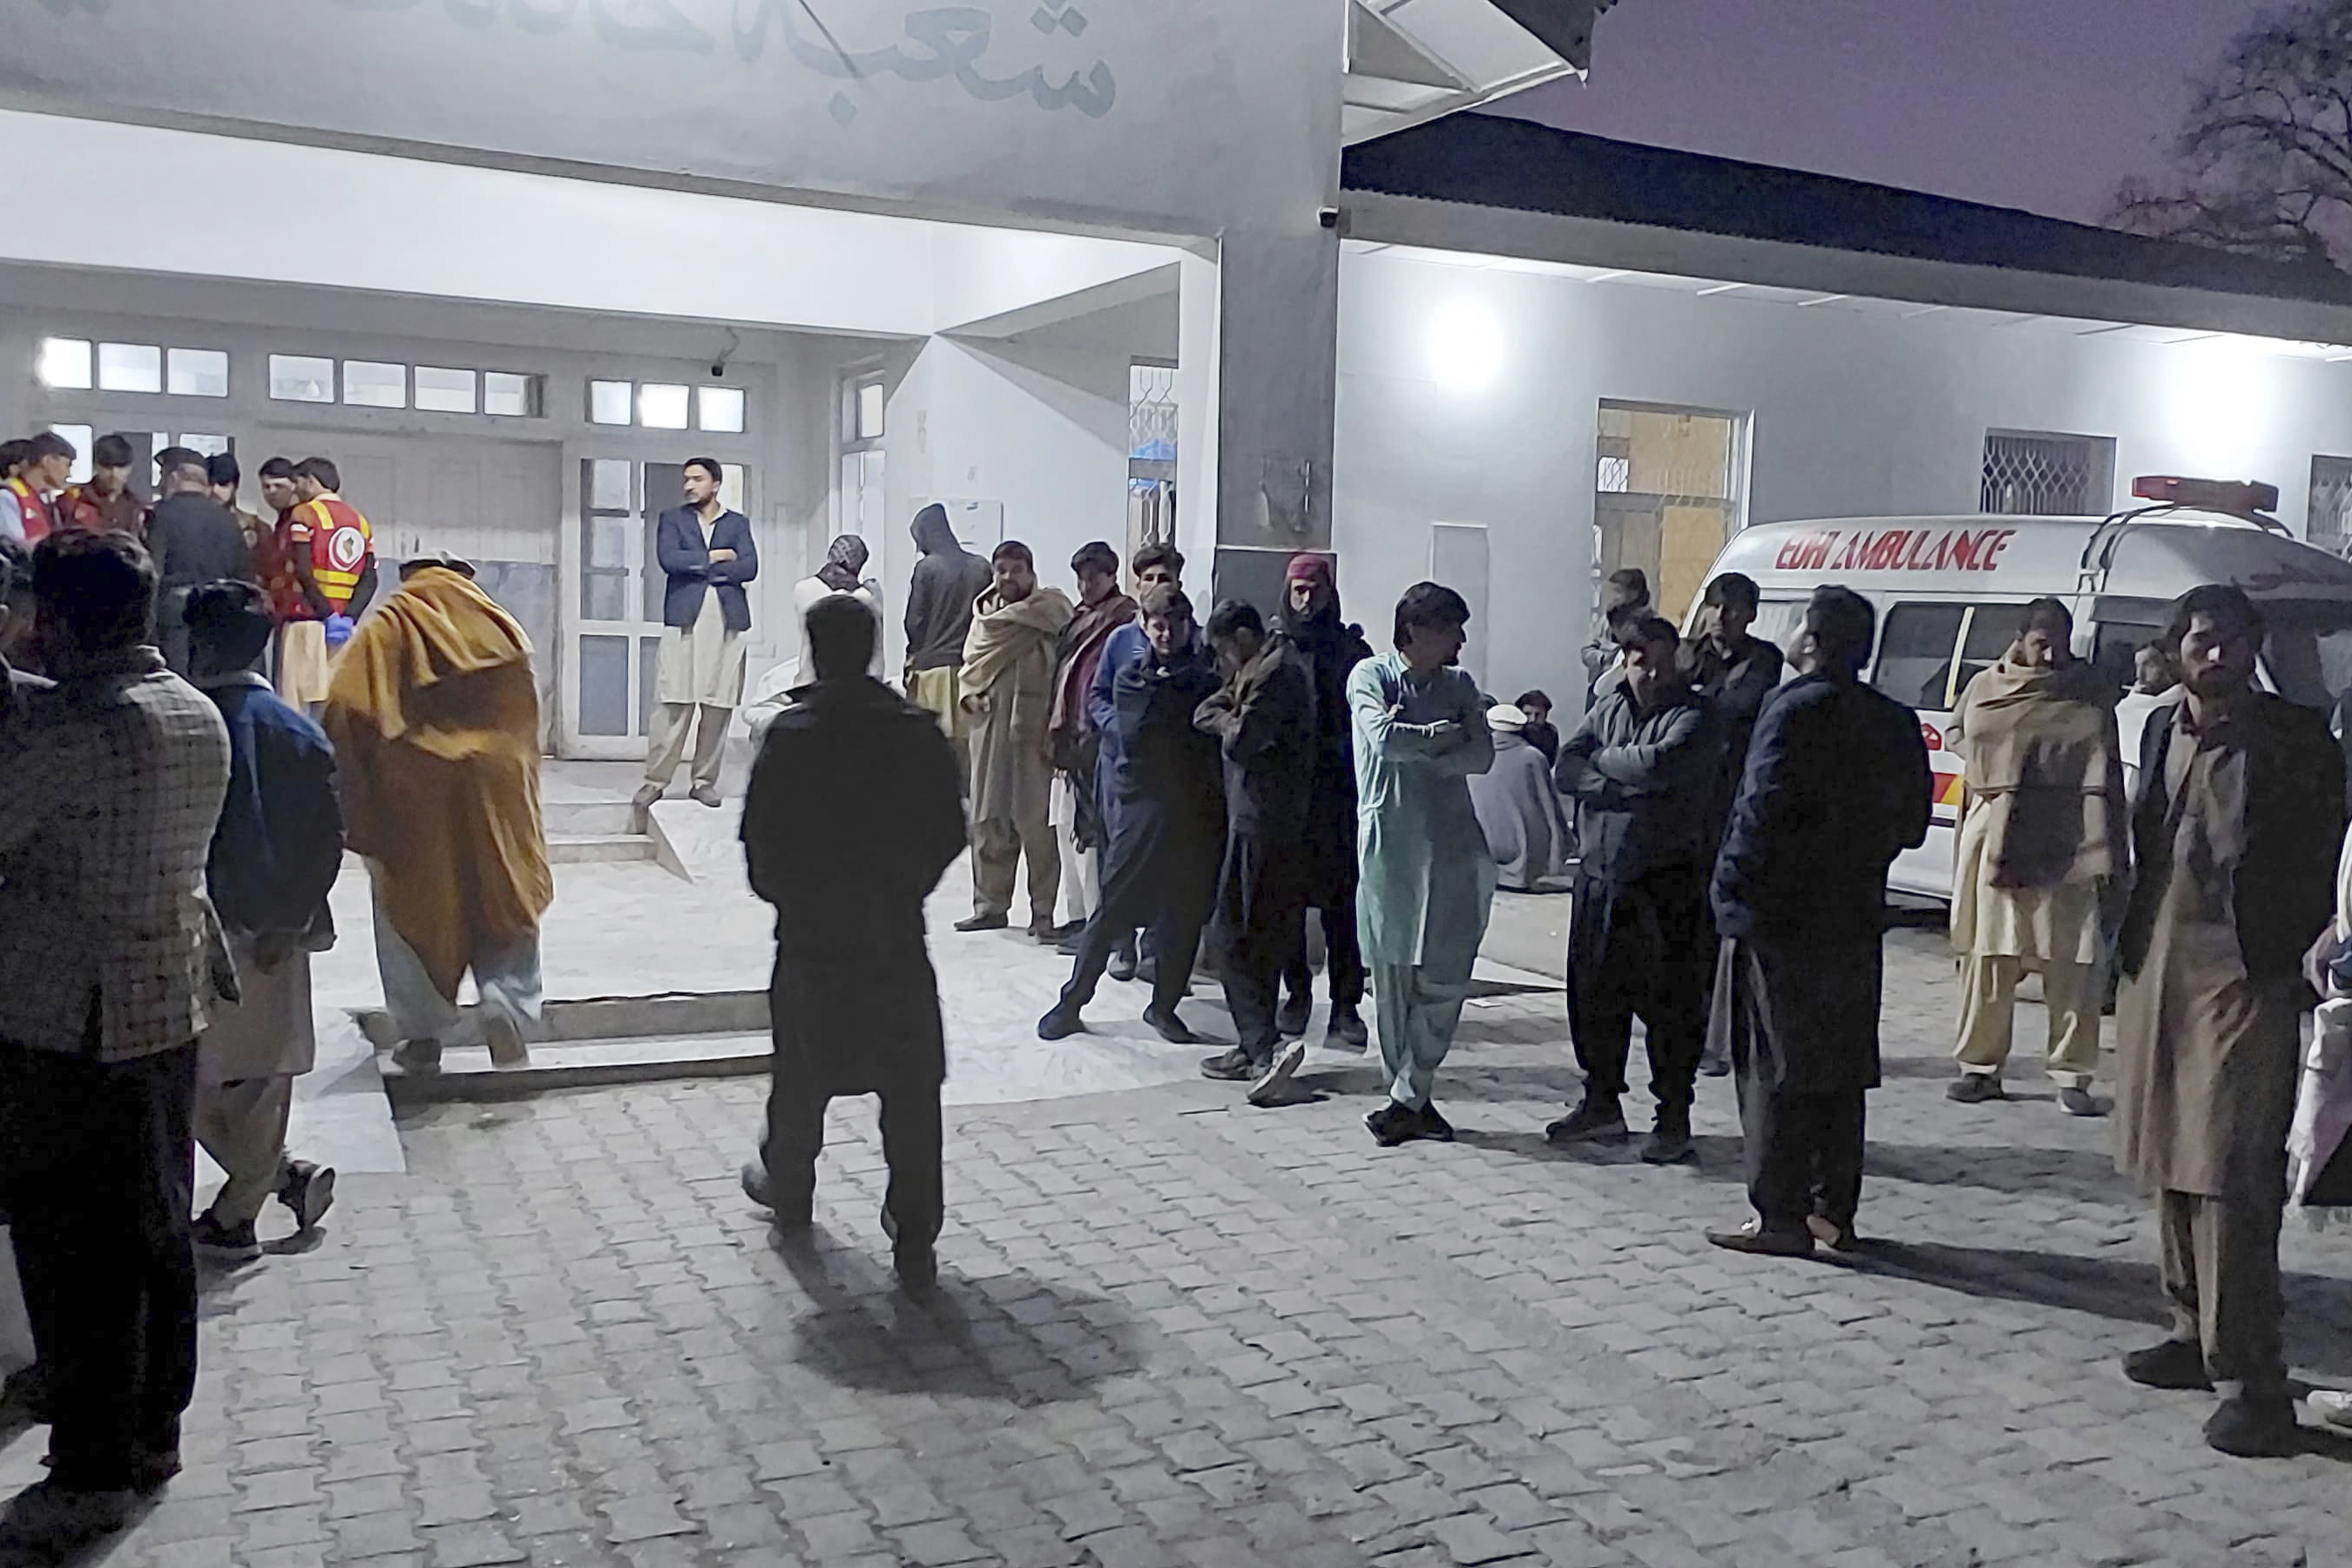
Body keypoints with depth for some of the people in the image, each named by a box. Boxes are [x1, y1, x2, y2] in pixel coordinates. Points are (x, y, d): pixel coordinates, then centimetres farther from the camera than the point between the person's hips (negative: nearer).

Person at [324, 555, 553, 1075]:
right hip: (493, 787, 1)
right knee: (507, 900, 12)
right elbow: (526, 716, 10)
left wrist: (357, 805, 0)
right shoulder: (502, 631, 8)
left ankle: (424, 1035, 14)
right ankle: (509, 1013, -4)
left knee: (413, 906, 12)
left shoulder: (381, 634, 3)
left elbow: (345, 716, -7)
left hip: (407, 795, -1)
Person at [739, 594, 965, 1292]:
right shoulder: (919, 731, -4)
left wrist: (783, 894, 10)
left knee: (802, 1073, 19)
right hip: (897, 934, 1)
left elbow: (761, 839, -9)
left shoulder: (791, 734, -11)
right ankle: (915, 1238, 3)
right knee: (911, 1085, 4)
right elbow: (950, 831, 0)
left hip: (812, 932, -1)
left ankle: (787, 1188, 40)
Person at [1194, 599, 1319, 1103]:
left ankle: (1268, 1047, -16)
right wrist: (1228, 714, 0)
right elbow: (1203, 715, 19)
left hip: (1261, 825, -10)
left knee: (1234, 940, -9)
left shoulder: (1274, 673, -13)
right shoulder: (1265, 669, 19)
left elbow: (1239, 741, -19)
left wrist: (1225, 721, 0)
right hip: (1270, 821, 10)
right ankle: (1254, 1047, 20)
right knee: (1262, 939, 13)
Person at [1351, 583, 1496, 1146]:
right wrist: (1443, 735, -4)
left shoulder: (1459, 686, 13)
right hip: (1392, 844, -3)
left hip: (1453, 847, 4)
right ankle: (1410, 1100, 14)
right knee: (1393, 979, 1)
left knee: (1446, 979, -3)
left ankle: (1409, 1099, 5)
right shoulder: (1372, 676, 0)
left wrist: (1413, 748, -11)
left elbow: (1482, 756, -1)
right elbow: (1384, 739, -17)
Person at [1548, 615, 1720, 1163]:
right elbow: (1565, 771, 1)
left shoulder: (1694, 719, -6)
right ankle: (1602, 1104, 29)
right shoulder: (1609, 707, 12)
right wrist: (1627, 787, -13)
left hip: (1667, 883, -6)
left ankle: (1674, 1117, 13)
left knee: (1669, 1003, 0)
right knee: (1595, 995, 14)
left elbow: (1657, 765, -24)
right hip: (1599, 877, 6)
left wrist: (1602, 758, -6)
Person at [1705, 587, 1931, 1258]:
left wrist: (1732, 884, -12)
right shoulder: (1896, 722, 10)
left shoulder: (1797, 709, -13)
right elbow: (1910, 822, 13)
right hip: (1856, 920, 7)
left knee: (1776, 1071, -1)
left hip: (1780, 918, -7)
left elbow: (1766, 808, -20)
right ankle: (1834, 1212, 20)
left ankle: (1780, 1219, 2)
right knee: (1841, 1070, 13)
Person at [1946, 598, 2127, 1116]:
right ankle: (1980, 1066, 18)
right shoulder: (1986, 689, 8)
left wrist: (2106, 857, -11)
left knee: (2071, 963, -1)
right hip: (1994, 838, 2)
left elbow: (2102, 779, -4)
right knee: (1987, 958, 7)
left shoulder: (2089, 693, 0)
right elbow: (1963, 740, 16)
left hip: (2066, 845, -2)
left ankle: (2072, 1078, 7)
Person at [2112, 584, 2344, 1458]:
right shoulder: (2163, 735, 11)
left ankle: (2250, 1381, -4)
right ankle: (2197, 1335, 27)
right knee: (2169, 1165, 13)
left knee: (2231, 1180, -9)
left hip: (2244, 982, -6)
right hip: (2159, 972, 7)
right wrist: (2131, 949, 12)